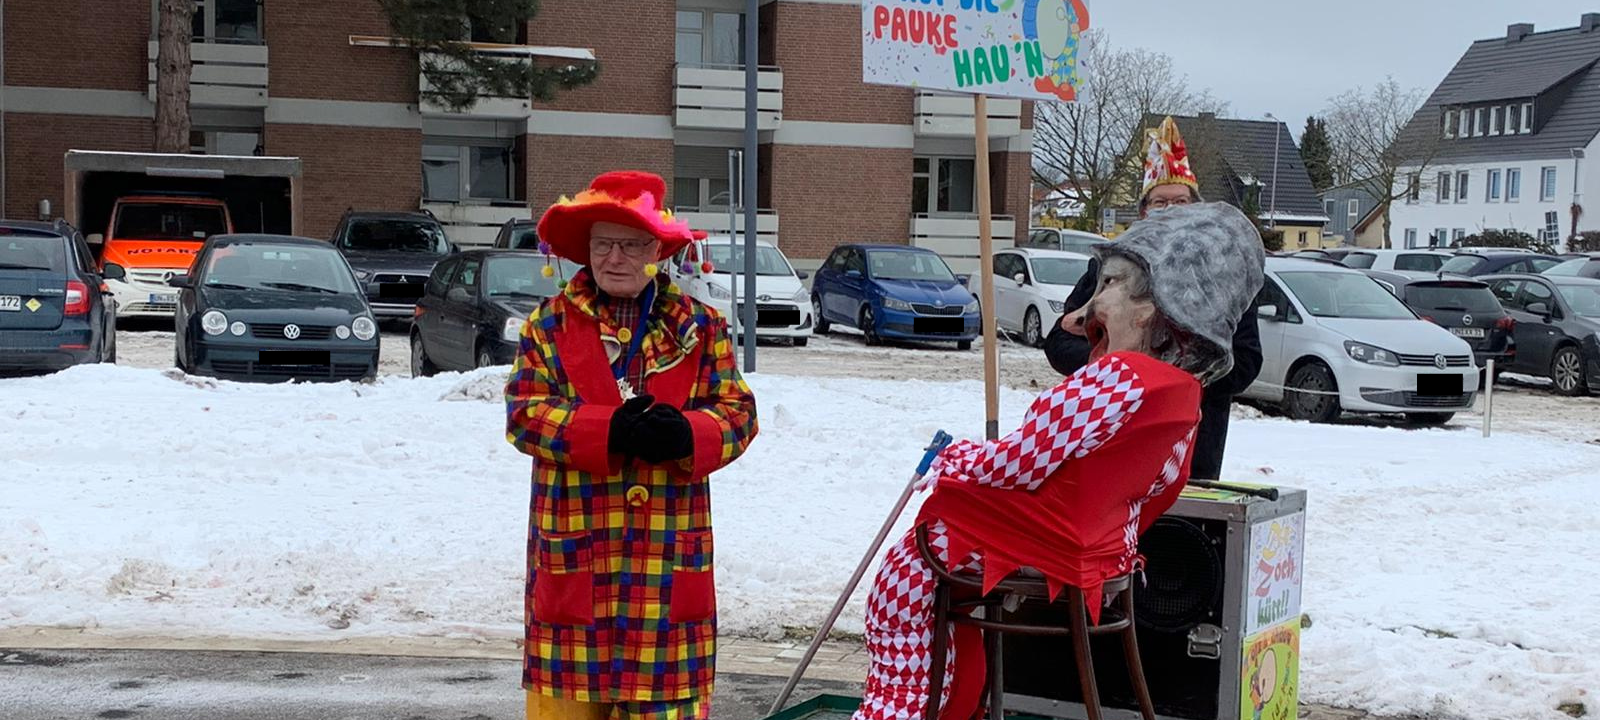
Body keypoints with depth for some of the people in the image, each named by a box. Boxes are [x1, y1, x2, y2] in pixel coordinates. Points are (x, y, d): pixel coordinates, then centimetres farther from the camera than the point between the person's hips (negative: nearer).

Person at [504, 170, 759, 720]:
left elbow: (737, 412, 2)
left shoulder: (701, 326, 7)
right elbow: (524, 413, -5)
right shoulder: (549, 324, 4)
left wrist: (686, 434, -21)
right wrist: (608, 432, -21)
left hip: (669, 549, 1)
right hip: (574, 546, 0)